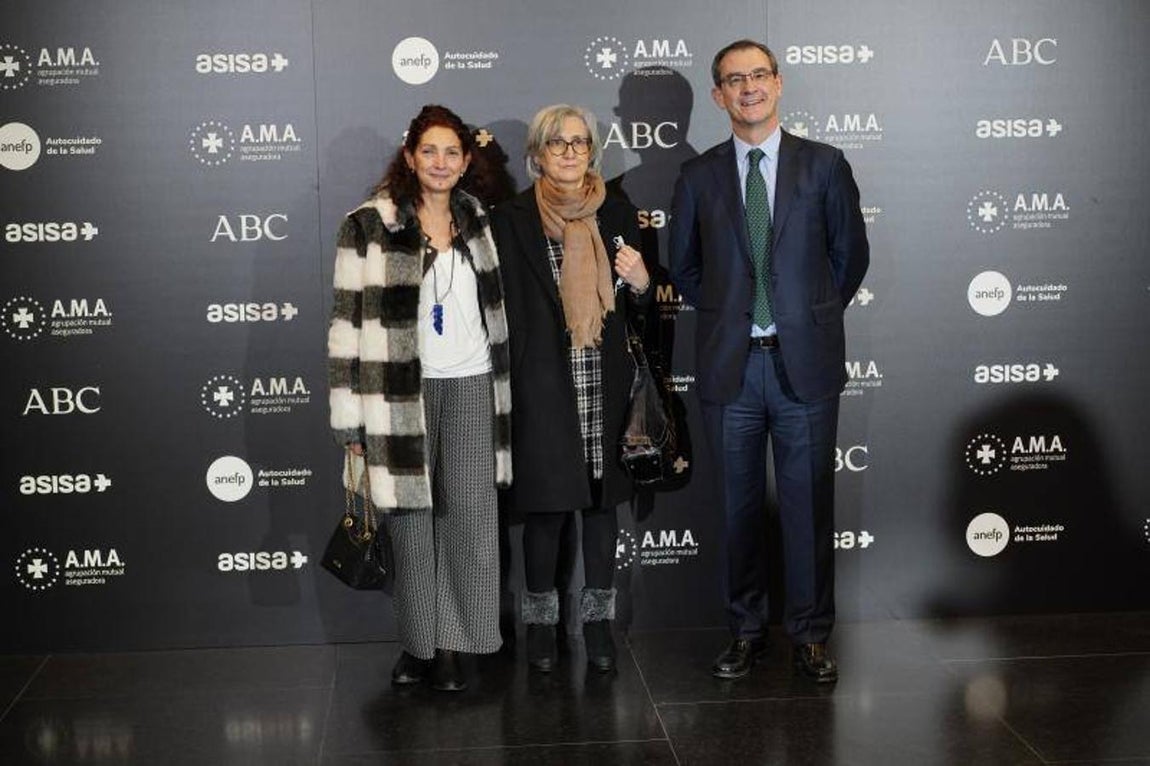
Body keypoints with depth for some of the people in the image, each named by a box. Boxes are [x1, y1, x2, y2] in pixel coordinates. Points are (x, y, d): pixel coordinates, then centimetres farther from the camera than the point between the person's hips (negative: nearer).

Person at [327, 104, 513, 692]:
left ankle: (451, 645, 13)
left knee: (471, 516, 2)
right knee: (412, 518, 3)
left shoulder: (475, 219, 10)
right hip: (404, 391, -4)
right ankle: (418, 644, 19)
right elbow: (349, 323, -7)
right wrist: (351, 421, -9)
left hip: (472, 386, 4)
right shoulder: (370, 226, -6)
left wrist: (504, 397, 18)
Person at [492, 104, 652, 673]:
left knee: (602, 500, 8)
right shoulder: (512, 220, -1)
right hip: (542, 386, -3)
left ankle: (598, 620, 21)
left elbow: (640, 310, 13)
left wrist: (639, 282, -7)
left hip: (605, 384, 3)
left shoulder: (618, 215, 8)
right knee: (547, 504, 1)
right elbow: (504, 305, -1)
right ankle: (541, 622, 18)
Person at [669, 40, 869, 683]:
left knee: (809, 502, 4)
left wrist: (811, 316, 9)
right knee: (741, 504, 9)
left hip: (806, 363, -1)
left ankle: (811, 633, 16)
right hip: (730, 364, 1)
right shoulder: (699, 176, 5)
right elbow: (683, 266, 15)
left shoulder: (825, 165, 2)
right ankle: (747, 629, 21)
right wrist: (725, 316, 11)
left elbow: (851, 254, 10)